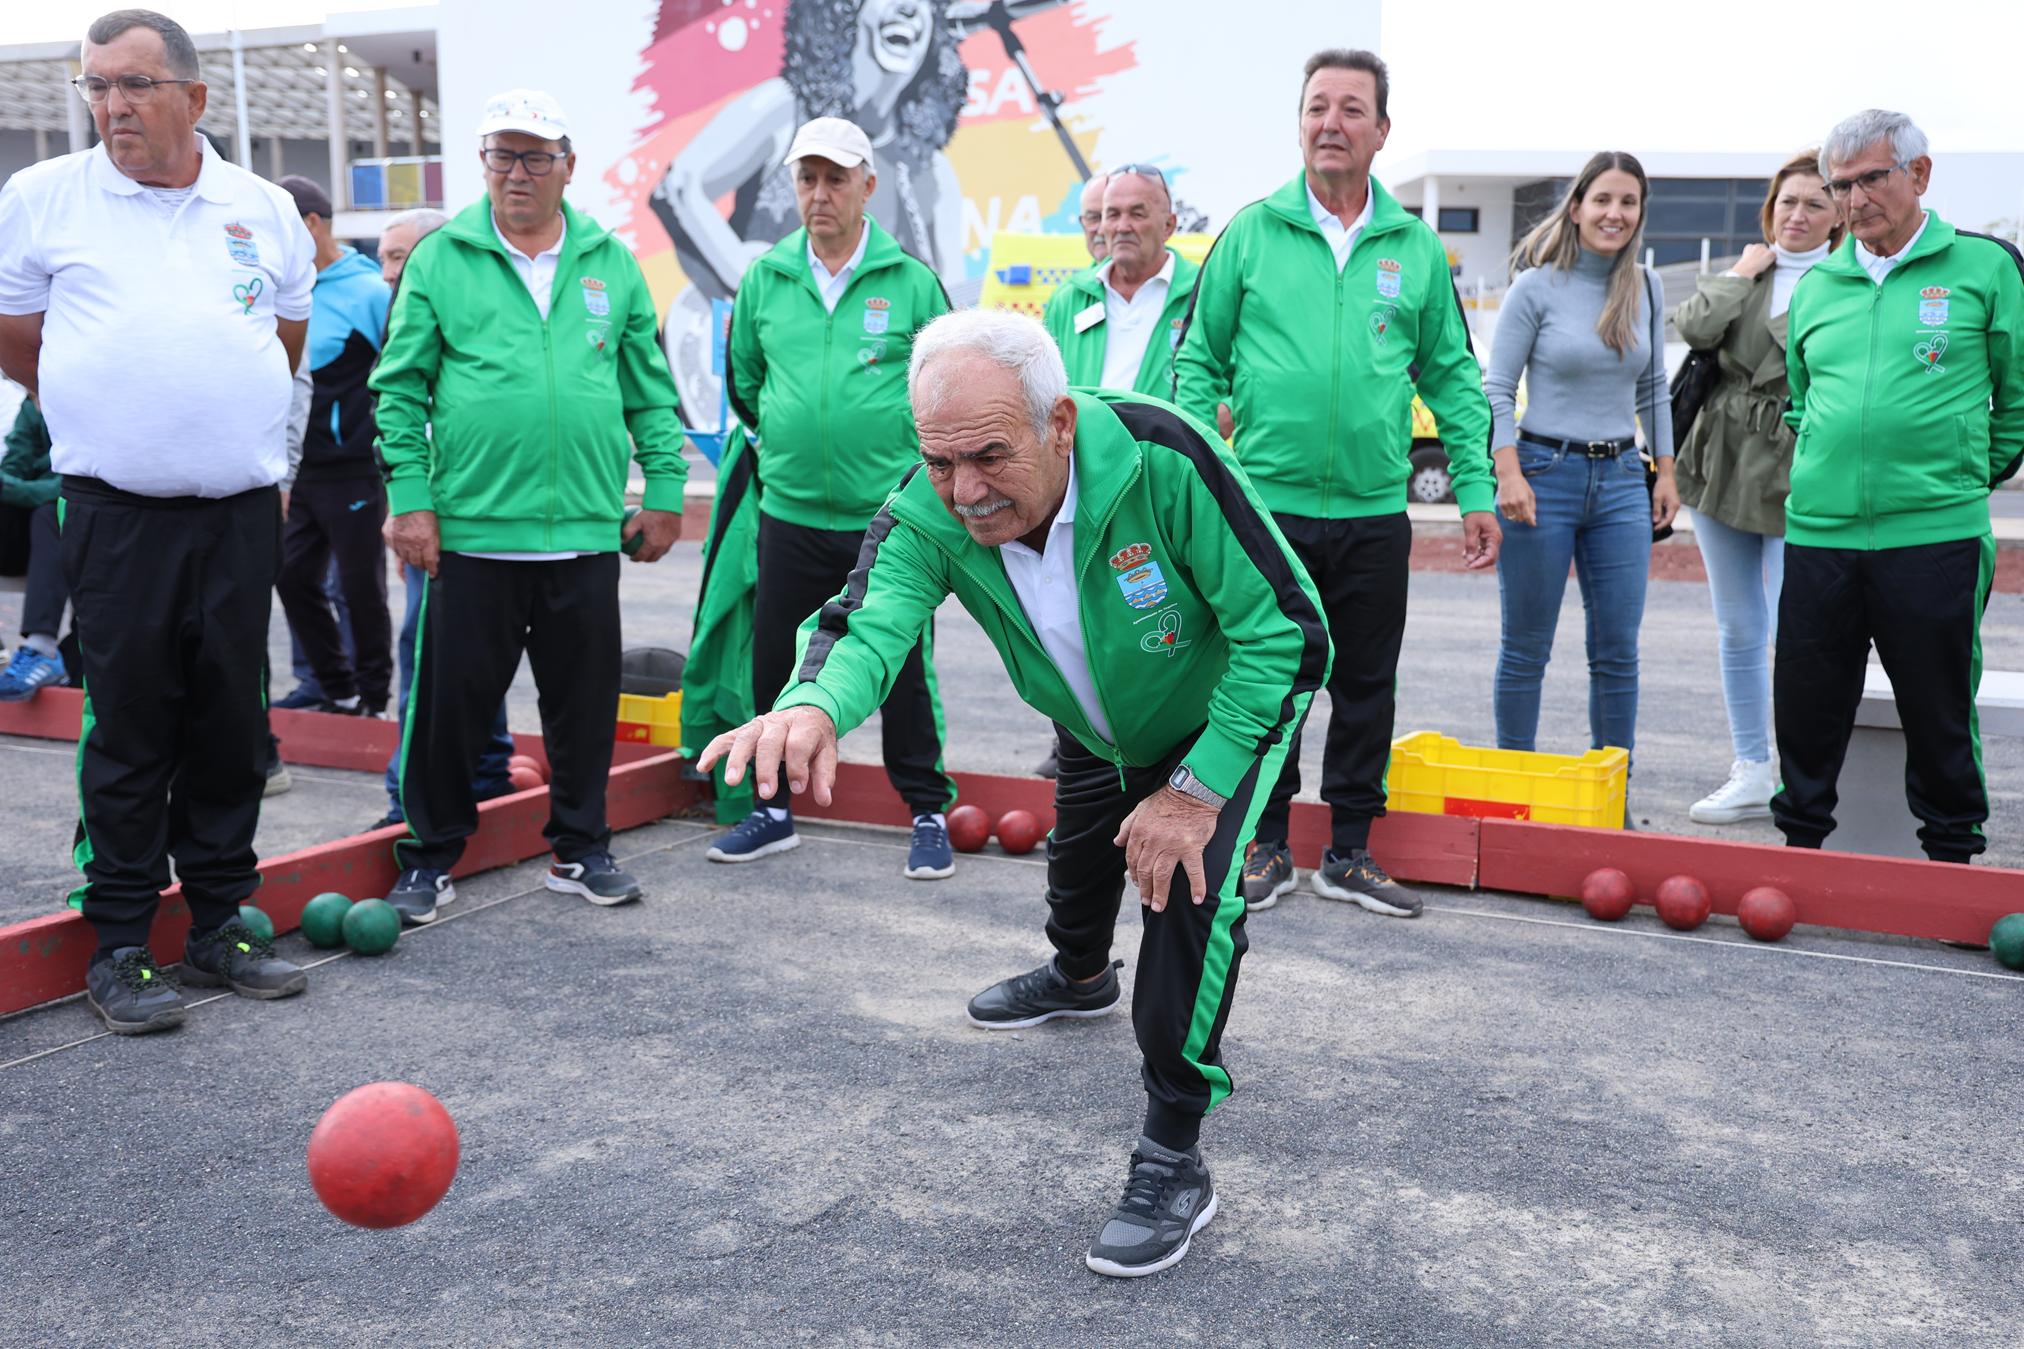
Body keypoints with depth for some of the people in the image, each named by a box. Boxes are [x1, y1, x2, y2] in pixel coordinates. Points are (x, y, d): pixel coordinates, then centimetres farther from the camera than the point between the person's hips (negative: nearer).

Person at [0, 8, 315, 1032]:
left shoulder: (265, 210, 10)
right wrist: (112, 418, 14)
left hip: (242, 510, 3)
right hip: (116, 515, -3)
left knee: (231, 725, 8)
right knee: (127, 730, -1)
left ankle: (221, 923, 20)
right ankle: (118, 946, 9)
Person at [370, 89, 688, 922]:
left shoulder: (611, 264, 9)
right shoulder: (440, 261, 2)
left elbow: (650, 390, 11)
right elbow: (401, 390, 1)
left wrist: (664, 490, 6)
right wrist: (410, 499, -6)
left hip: (586, 533, 2)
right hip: (470, 531, -2)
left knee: (585, 702, 10)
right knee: (450, 703, 4)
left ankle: (581, 850, 26)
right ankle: (430, 859, 19)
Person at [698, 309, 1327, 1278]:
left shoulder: (1161, 462, -42)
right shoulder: (931, 514, -30)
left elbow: (1287, 633, -35)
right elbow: (869, 623, -45)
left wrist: (1198, 791, -35)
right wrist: (812, 706, -70)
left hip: (1226, 712, -5)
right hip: (1097, 727, 5)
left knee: (1191, 880, -24)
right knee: (1081, 845, 28)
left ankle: (1174, 1162, -9)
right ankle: (1079, 978, 65)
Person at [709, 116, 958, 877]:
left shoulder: (911, 281, -2)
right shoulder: (765, 279, 5)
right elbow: (744, 381, 18)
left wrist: (915, 463, 5)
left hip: (889, 515, -3)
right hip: (789, 513, 3)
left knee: (904, 670, 3)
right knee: (774, 667, 10)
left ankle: (928, 815, 17)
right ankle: (774, 809, 26)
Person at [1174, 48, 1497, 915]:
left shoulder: (1416, 249, 6)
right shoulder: (1250, 234, 1)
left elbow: (1453, 377, 10)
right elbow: (1199, 360, 4)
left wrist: (1476, 491, 4)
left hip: (1375, 512, 2)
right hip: (1266, 507, -2)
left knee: (1366, 689, 9)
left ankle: (1349, 851, 23)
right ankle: (1266, 845, 22)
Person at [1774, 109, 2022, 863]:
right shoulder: (1815, 286, 11)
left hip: (1935, 535, -3)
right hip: (1818, 530, 4)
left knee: (1939, 708, 6)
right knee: (1806, 703, 9)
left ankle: (1953, 853, 22)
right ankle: (1801, 840, 24)